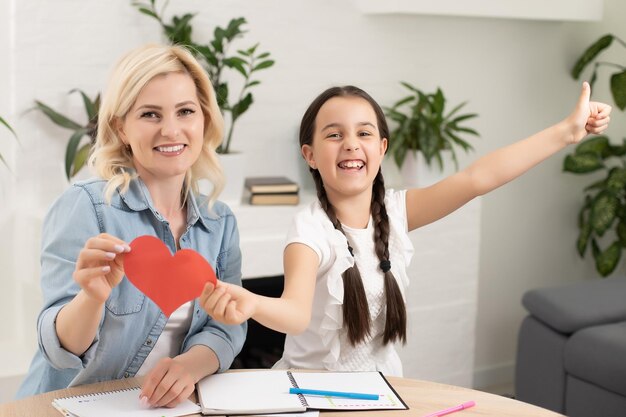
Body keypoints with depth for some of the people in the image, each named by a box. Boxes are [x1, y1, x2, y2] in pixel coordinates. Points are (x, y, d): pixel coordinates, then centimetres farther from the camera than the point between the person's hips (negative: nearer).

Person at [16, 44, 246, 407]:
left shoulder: (221, 221, 4)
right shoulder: (83, 207, -10)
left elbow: (227, 326, 1)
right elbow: (62, 350, -13)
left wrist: (190, 365, -19)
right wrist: (93, 298, -33)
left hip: (173, 404, 4)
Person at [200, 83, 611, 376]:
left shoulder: (394, 212, -3)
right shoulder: (311, 231, -18)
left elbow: (478, 178, -8)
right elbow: (297, 313, -34)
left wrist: (568, 131, -11)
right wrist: (250, 304, -58)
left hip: (382, 385, 5)